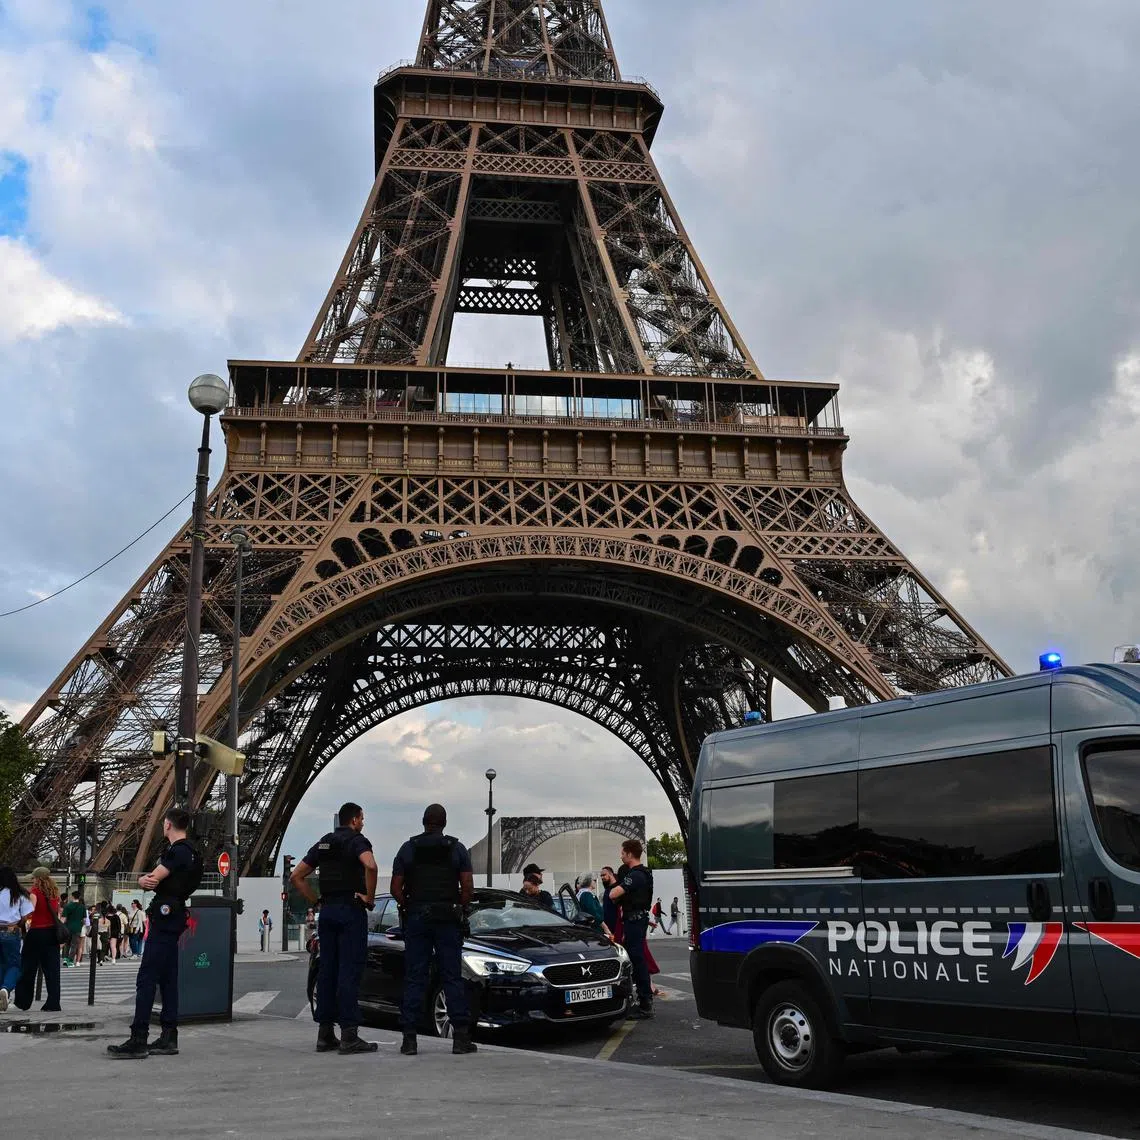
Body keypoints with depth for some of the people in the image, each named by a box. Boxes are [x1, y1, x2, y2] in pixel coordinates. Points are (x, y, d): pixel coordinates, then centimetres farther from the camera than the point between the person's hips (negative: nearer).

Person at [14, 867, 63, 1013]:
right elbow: (58, 913, 11)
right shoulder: (55, 892, 10)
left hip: (37, 932, -5)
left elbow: (30, 910, -21)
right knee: (52, 969, 4)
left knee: (28, 968, 10)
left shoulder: (35, 891, -6)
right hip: (52, 933, 5)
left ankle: (23, 1002, 18)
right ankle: (53, 1004, 1)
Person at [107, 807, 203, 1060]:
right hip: (172, 918, 10)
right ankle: (168, 1038, 12)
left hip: (165, 918, -10)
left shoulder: (178, 851, -13)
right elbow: (147, 879, 14)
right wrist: (145, 880, -7)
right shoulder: (188, 852, 19)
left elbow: (150, 880, -19)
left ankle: (138, 1040, -12)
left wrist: (146, 880, 3)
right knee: (167, 979, 10)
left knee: (146, 978, -11)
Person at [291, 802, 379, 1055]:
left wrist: (316, 901, 14)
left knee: (327, 970, 9)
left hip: (327, 911, 7)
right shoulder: (357, 840, -5)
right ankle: (349, 1036, -7)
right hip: (351, 910, -7)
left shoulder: (323, 844, 16)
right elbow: (370, 865, -26)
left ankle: (325, 1034, 12)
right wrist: (370, 897, -14)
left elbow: (296, 876, 16)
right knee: (349, 972, -6)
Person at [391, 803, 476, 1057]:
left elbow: (396, 888, 1)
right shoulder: (457, 848, 2)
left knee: (414, 979, 4)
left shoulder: (408, 848, 5)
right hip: (448, 919, -1)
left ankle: (409, 1038, 2)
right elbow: (468, 886, -4)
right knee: (452, 977, 2)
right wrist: (461, 909, 9)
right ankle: (461, 1037, 0)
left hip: (415, 918, 1)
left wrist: (408, 907, 12)